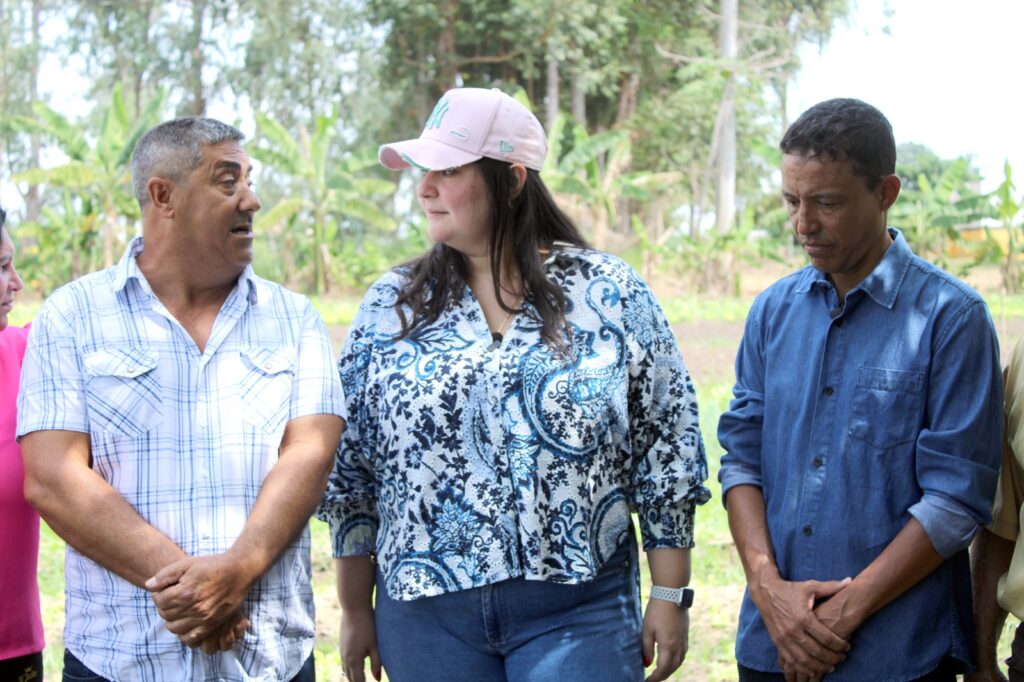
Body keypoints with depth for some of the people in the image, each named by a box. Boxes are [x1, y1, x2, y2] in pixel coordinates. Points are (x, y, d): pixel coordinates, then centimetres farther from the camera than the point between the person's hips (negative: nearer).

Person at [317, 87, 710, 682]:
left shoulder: (614, 295, -2)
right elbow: (351, 469, 7)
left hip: (578, 612, -2)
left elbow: (667, 452, 1)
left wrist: (670, 598, 0)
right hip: (426, 614, 2)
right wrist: (355, 610, 8)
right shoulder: (392, 306, 4)